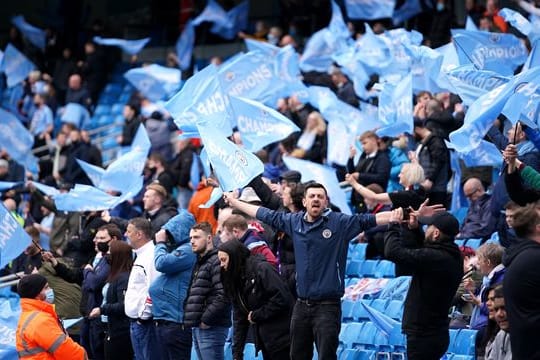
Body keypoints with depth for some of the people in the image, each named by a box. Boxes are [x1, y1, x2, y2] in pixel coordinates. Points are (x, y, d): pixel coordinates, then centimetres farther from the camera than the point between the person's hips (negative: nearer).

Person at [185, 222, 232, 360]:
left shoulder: (217, 262, -11)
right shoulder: (199, 263, 20)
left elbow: (223, 296, -21)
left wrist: (206, 320, -17)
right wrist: (190, 319, 11)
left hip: (211, 328, -10)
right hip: (198, 328, 10)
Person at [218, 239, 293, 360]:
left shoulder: (261, 269, -14)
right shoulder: (236, 280, 11)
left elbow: (282, 299, -22)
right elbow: (239, 318, 12)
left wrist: (256, 315, -13)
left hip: (281, 336, -8)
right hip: (264, 340, 8)